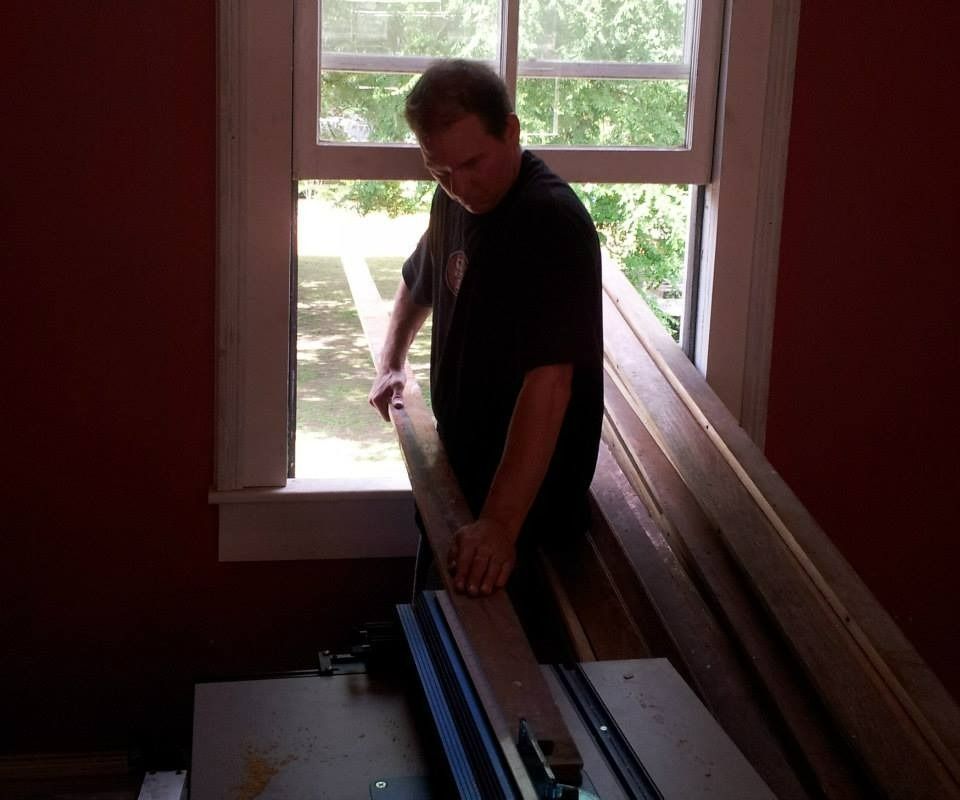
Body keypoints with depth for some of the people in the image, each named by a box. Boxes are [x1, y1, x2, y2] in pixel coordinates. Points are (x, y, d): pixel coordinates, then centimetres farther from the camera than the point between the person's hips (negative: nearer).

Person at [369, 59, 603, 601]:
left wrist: (503, 522, -39)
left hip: (527, 494, -8)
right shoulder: (455, 200, 1)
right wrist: (392, 362, 16)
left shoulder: (553, 223, -27)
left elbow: (548, 382, -36)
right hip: (461, 474, 8)